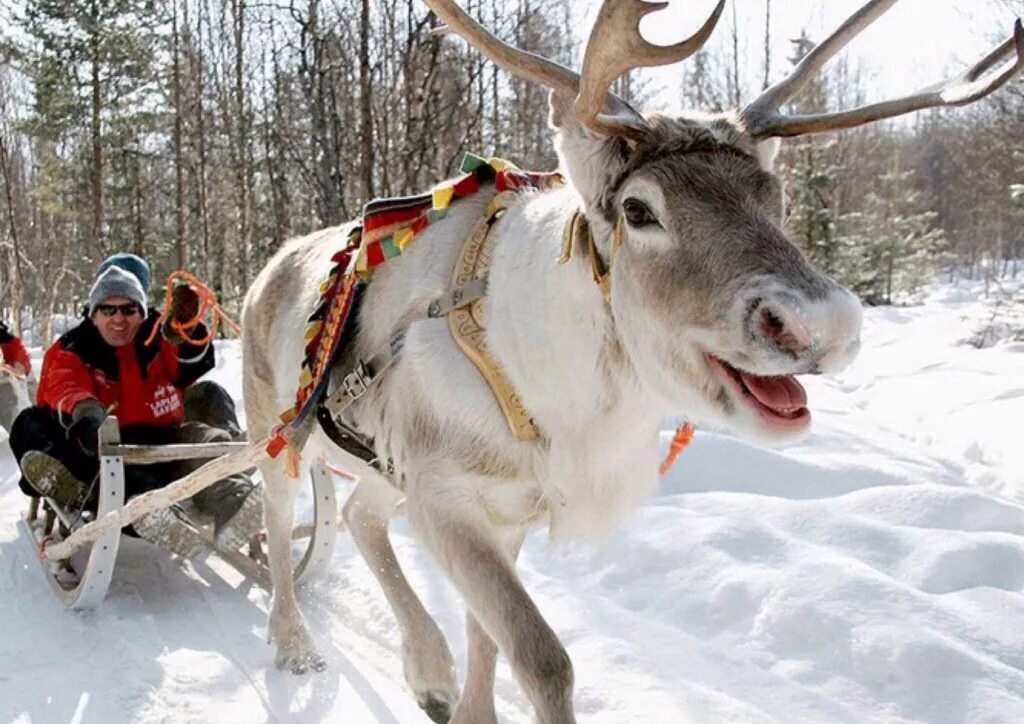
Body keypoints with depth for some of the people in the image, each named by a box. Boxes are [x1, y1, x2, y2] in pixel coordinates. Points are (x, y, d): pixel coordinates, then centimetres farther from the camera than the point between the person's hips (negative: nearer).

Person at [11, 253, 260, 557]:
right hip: (104, 452, 0)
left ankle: (229, 498, -53)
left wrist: (186, 327, -34)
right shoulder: (71, 352, 9)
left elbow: (193, 366, -10)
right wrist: (85, 412, -39)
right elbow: (64, 388, -13)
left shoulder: (161, 338, 12)